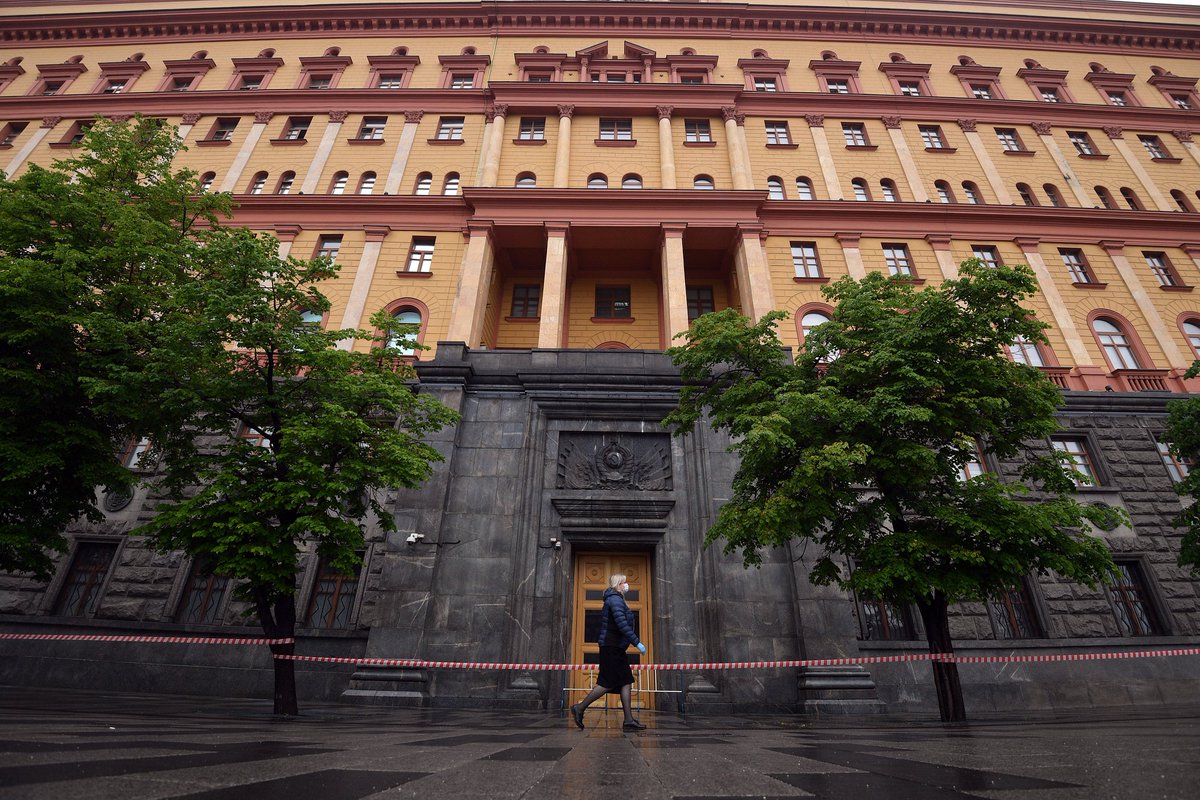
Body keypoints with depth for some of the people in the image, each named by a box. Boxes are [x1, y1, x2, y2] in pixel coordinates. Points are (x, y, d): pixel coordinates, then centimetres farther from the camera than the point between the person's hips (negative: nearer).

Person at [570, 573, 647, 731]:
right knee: (608, 683, -7)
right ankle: (580, 708, 2)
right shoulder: (615, 599, -13)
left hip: (615, 647, 10)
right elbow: (622, 623, -24)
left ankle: (629, 720, 4)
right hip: (612, 646, -10)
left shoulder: (615, 599, 19)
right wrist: (637, 642, -23)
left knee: (626, 682, 4)